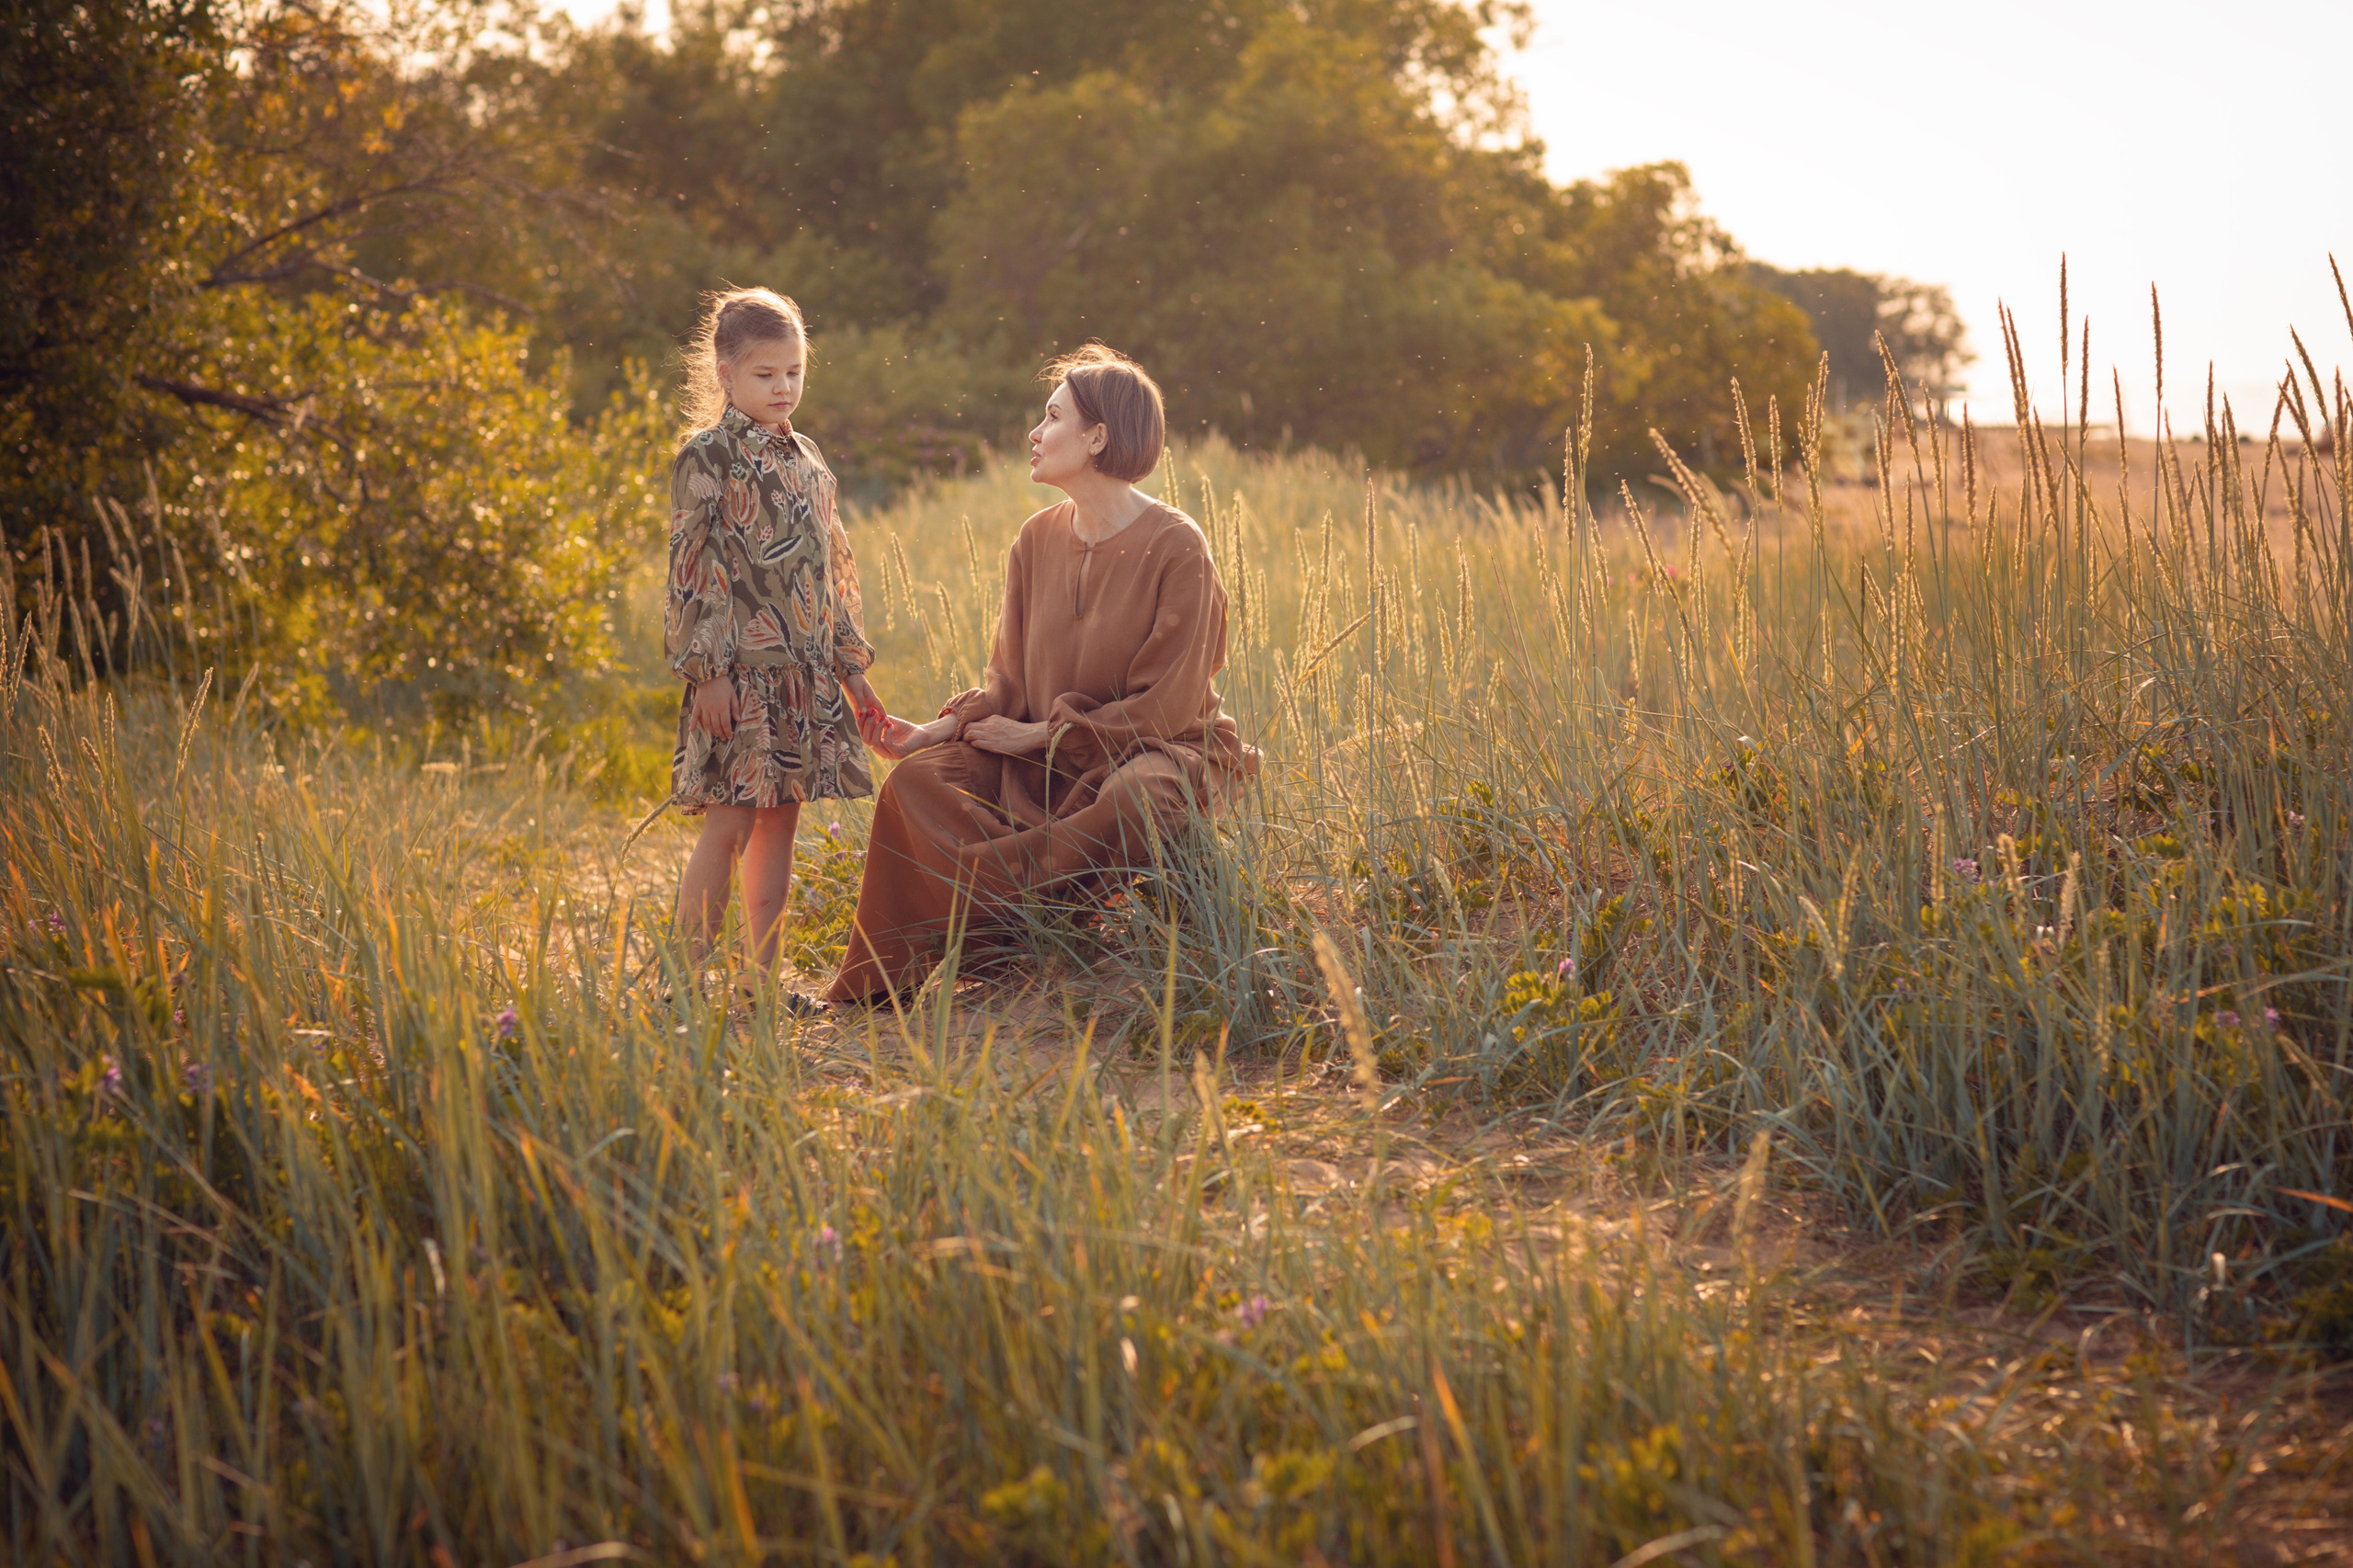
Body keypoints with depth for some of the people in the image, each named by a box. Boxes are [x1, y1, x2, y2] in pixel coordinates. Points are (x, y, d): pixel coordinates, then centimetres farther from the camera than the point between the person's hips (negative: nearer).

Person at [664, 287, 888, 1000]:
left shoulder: (806, 460, 15)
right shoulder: (706, 457, -6)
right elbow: (692, 572, -11)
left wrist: (852, 668, 17)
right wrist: (707, 672, -16)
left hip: (805, 675, 7)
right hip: (741, 671, -7)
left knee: (780, 823, 9)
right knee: (730, 826, -8)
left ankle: (762, 977, 15)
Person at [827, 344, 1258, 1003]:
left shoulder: (1175, 548, -12)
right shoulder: (1038, 540, 6)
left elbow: (1165, 705, -14)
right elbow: (1010, 677, 8)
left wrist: (1042, 735, -14)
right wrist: (947, 727, -11)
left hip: (1161, 749, -5)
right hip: (1046, 759, 5)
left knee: (1139, 798, -41)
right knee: (919, 776, -18)